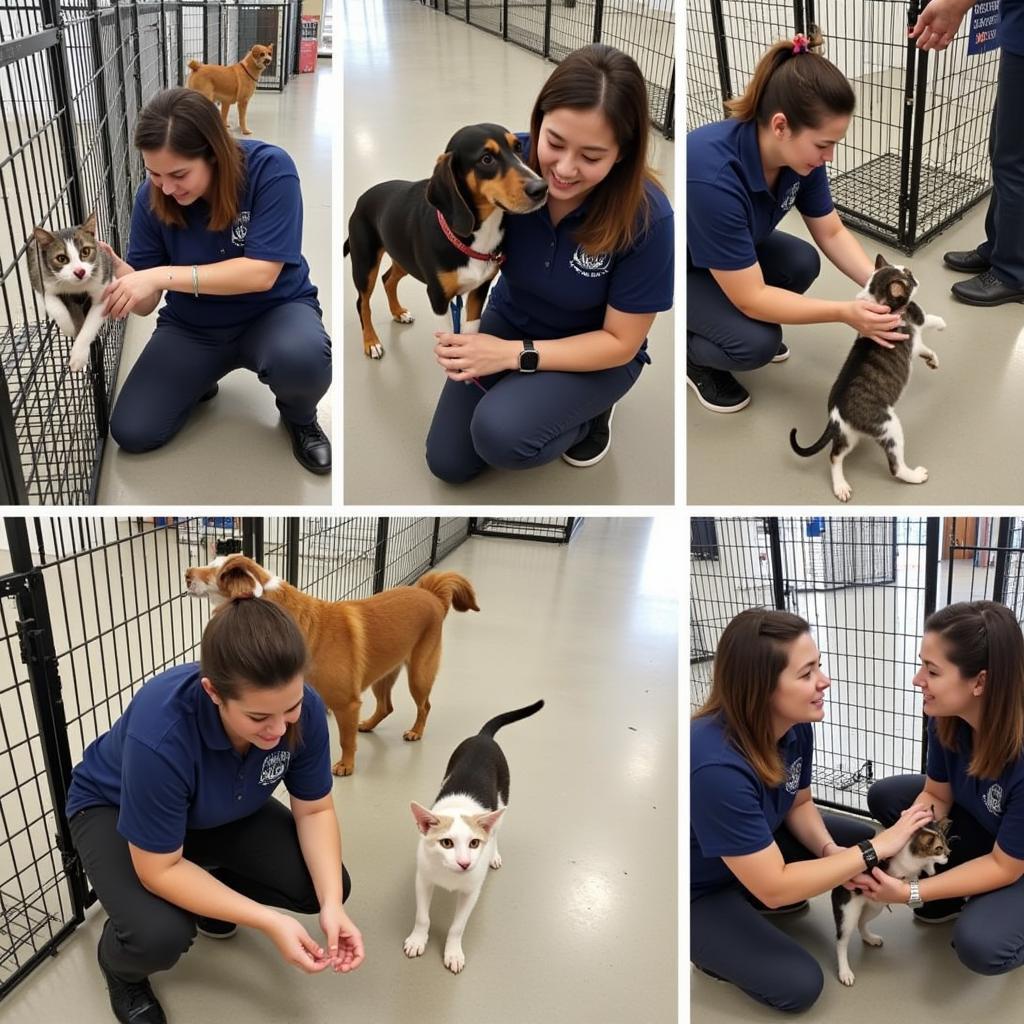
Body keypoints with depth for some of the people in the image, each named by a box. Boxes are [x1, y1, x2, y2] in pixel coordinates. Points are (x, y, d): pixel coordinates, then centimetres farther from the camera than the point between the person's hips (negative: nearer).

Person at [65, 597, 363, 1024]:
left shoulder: (303, 709, -28)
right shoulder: (160, 735, -42)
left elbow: (314, 810, -13)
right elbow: (160, 869, -31)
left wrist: (331, 904, -28)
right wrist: (269, 922, -34)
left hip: (222, 811, 5)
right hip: (114, 809, -4)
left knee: (325, 887, -11)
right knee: (160, 936, -31)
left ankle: (215, 894, 18)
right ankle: (120, 963, 7)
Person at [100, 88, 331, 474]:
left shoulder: (269, 169, -24)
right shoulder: (152, 197, -13)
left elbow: (261, 273, -29)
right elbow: (146, 301, -10)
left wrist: (162, 276, -34)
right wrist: (122, 275, -34)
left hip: (274, 311, -3)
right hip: (192, 327, 3)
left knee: (301, 358, -39)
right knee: (131, 433, -9)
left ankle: (299, 415, -2)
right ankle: (196, 379, 22)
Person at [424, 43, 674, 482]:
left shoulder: (646, 218, -31)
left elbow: (620, 342, -21)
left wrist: (514, 354, -29)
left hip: (597, 352, -3)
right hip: (510, 318, 4)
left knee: (498, 435, -28)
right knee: (448, 462, 3)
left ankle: (591, 413, 1)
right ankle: (525, 389, 24)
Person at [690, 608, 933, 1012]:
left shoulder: (795, 724, -16)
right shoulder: (717, 768, -40)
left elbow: (799, 803, 4)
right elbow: (774, 887, -33)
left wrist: (831, 850, -17)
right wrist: (874, 850, -29)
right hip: (698, 891, -7)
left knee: (861, 837, 3)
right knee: (798, 985, -14)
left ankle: (754, 902, 13)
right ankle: (713, 944, 11)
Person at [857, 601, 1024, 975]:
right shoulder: (949, 717, -20)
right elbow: (936, 795, -4)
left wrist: (910, 893, -28)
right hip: (984, 826, 7)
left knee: (979, 946, -28)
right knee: (886, 795, -6)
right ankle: (955, 893, 9)